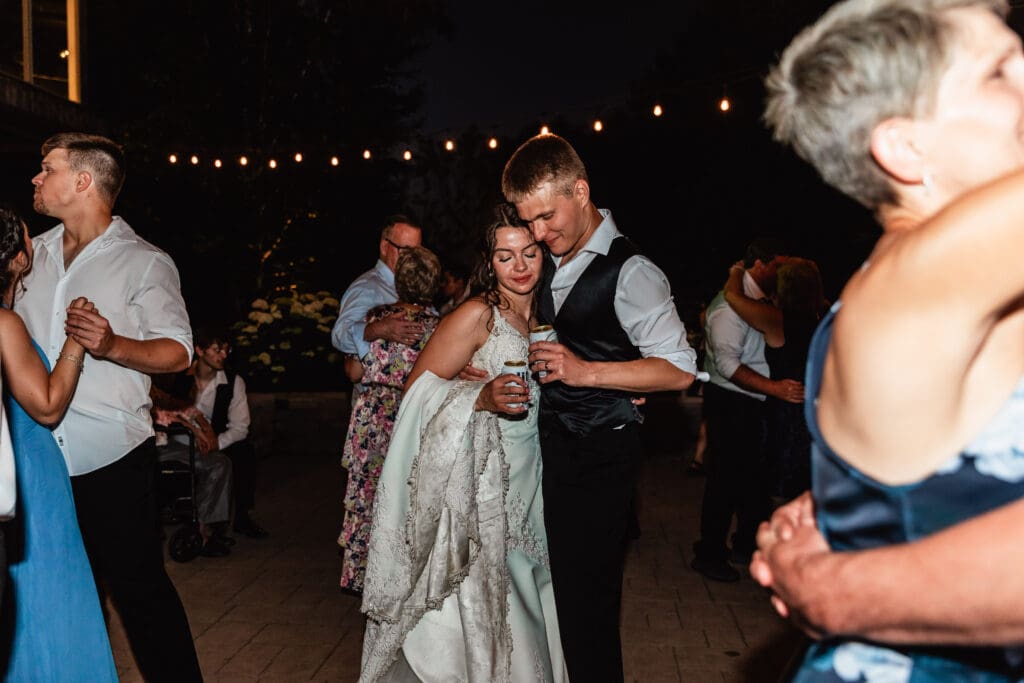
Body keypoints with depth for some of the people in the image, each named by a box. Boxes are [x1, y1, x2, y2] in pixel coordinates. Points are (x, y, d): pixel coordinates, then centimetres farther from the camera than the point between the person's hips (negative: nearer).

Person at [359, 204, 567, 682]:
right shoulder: (477, 315, -11)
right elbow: (417, 390, -13)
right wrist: (482, 397, -28)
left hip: (526, 494, 7)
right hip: (479, 494, -6)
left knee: (523, 615, 11)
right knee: (477, 616, -6)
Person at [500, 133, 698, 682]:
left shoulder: (630, 272, -15)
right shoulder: (550, 261, 9)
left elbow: (679, 368, -18)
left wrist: (586, 371, -24)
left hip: (601, 456, -8)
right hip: (556, 445, 8)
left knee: (587, 596, -4)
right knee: (564, 584, 16)